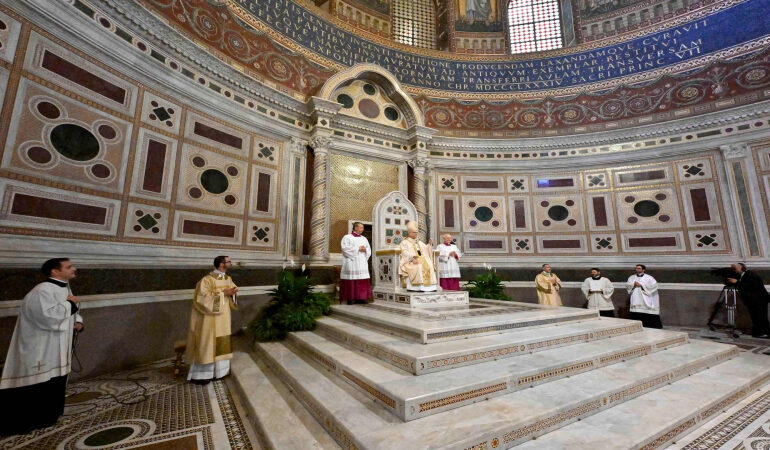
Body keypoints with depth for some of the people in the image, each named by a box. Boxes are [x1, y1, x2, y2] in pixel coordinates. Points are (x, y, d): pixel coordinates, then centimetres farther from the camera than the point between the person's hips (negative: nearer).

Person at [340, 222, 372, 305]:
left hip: (362, 263, 5)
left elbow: (369, 250, 19)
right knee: (351, 281, -7)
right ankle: (350, 299, -1)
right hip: (351, 263, -5)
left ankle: (360, 298, 5)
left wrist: (365, 250, -4)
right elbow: (345, 248, -10)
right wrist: (358, 249, -9)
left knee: (363, 282, -1)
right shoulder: (347, 237, 3)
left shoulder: (364, 239, 20)